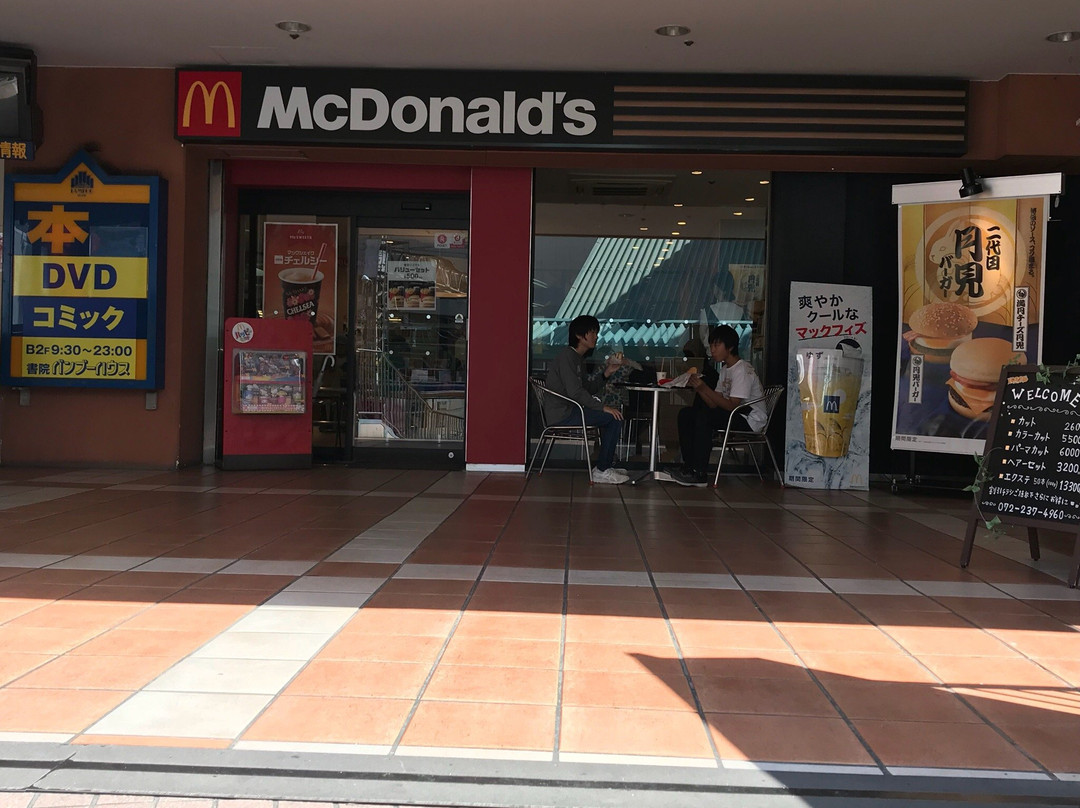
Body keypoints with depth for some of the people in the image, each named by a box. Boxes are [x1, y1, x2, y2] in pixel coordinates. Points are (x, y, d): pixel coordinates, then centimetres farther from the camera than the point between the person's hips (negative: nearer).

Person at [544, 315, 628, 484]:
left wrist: (607, 373, 4)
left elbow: (588, 389, 15)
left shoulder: (578, 358, 18)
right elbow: (575, 392, -23)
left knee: (613, 414, 19)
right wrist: (603, 407, -21)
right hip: (561, 414, -11)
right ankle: (601, 471, -11)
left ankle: (604, 466, 19)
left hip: (568, 410, 11)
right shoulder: (566, 357, -14)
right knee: (614, 416, -15)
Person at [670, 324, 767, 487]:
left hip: (751, 420, -10)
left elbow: (731, 406, -23)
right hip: (734, 415, 10)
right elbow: (716, 405, 7)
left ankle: (699, 473, -25)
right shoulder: (724, 369, 14)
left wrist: (705, 388, -25)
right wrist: (699, 389, -8)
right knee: (685, 414, -1)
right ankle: (689, 466, -4)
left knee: (704, 416, -30)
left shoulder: (742, 370, -15)